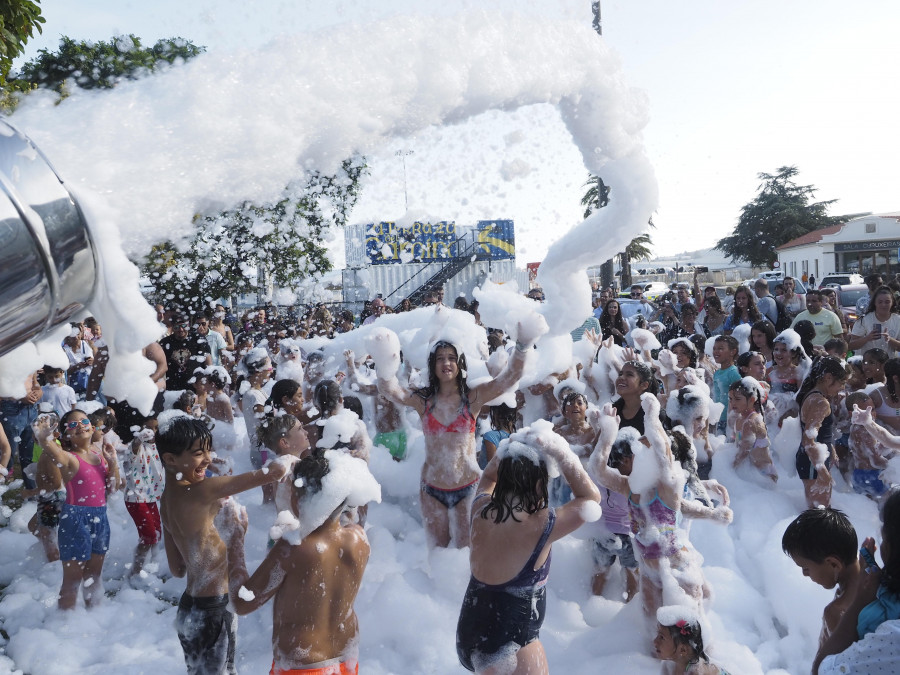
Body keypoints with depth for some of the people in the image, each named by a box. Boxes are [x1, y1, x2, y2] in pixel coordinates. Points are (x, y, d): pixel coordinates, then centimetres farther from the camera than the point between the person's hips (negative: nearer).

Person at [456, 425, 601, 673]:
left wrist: (511, 448, 0)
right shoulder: (540, 526, -25)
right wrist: (559, 452, -14)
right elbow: (591, 497, -9)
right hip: (509, 647, -6)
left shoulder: (481, 510, -10)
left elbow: (488, 476, 15)